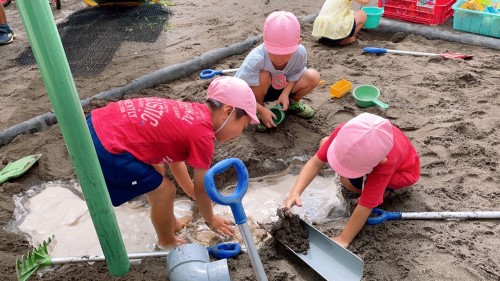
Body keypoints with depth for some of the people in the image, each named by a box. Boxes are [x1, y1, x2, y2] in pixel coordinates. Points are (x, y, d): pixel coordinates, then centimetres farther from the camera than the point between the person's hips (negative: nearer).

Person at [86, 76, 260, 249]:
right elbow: (201, 189, 1)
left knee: (156, 170, 26)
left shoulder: (192, 113, 14)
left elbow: (174, 159, 27)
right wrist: (211, 220, 20)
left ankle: (169, 223, 44)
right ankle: (167, 244, 29)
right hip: (105, 148, -10)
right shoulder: (203, 135, -12)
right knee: (163, 191, 5)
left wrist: (194, 194, 38)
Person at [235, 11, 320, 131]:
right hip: (257, 91, -3)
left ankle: (293, 103, 12)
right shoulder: (256, 58, -38)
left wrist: (285, 93, -23)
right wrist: (262, 111, -34)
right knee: (263, 76, -36)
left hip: (281, 87, 3)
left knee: (313, 77, -18)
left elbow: (295, 73, -6)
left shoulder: (300, 53, -27)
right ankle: (257, 112, -9)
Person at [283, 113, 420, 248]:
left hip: (404, 170, -6)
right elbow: (316, 162, -30)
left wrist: (343, 240, -30)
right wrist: (295, 193, -43)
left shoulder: (386, 162, -45)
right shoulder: (345, 131, -36)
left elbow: (365, 206, -38)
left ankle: (384, 190, 1)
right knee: (324, 143, -7)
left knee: (349, 180, -31)